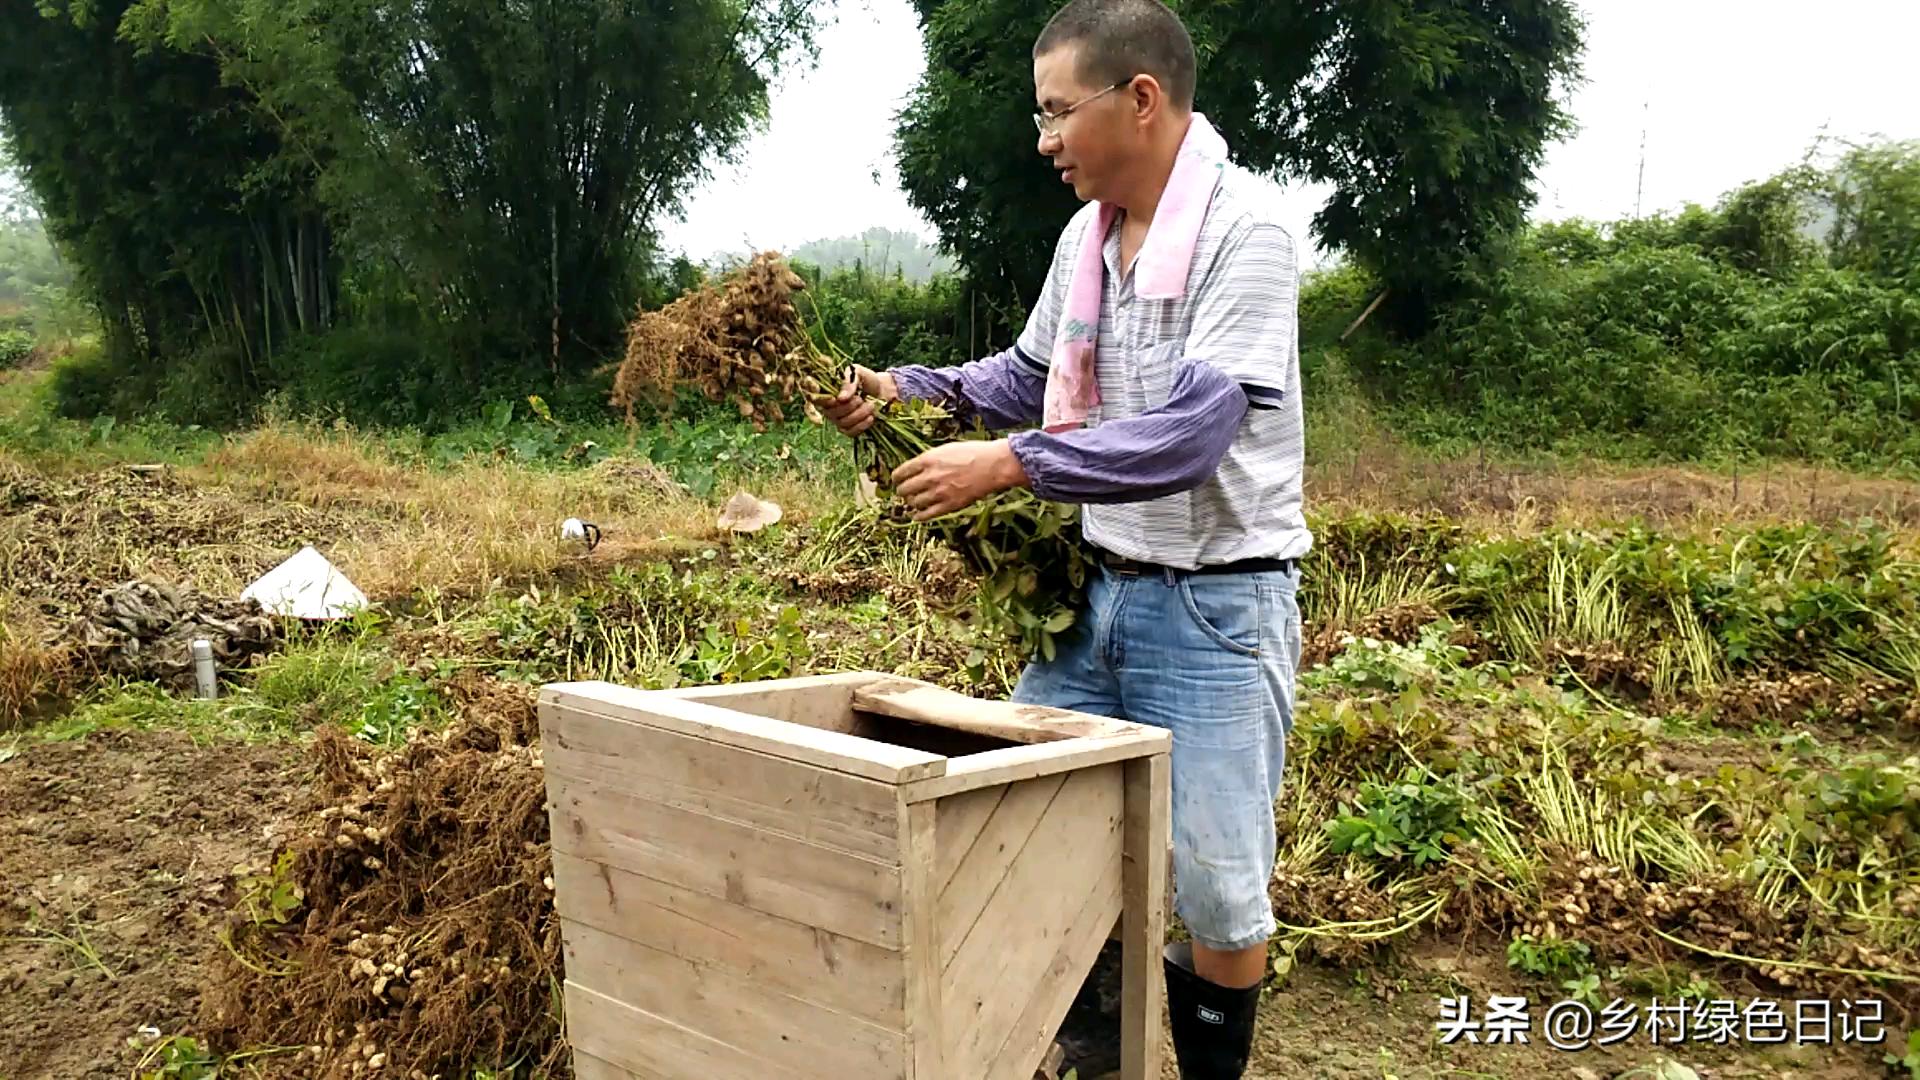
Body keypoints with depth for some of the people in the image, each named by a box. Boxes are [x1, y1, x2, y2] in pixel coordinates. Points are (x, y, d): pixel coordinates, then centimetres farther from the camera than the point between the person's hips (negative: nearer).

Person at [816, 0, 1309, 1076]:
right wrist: (906, 390, 3)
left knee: (1217, 886, 1)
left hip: (1217, 604, -7)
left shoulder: (1242, 224, -16)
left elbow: (1193, 431, -25)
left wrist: (1010, 462, -24)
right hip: (1103, 585, 8)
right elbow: (1029, 377, 18)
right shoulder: (1088, 233, 7)